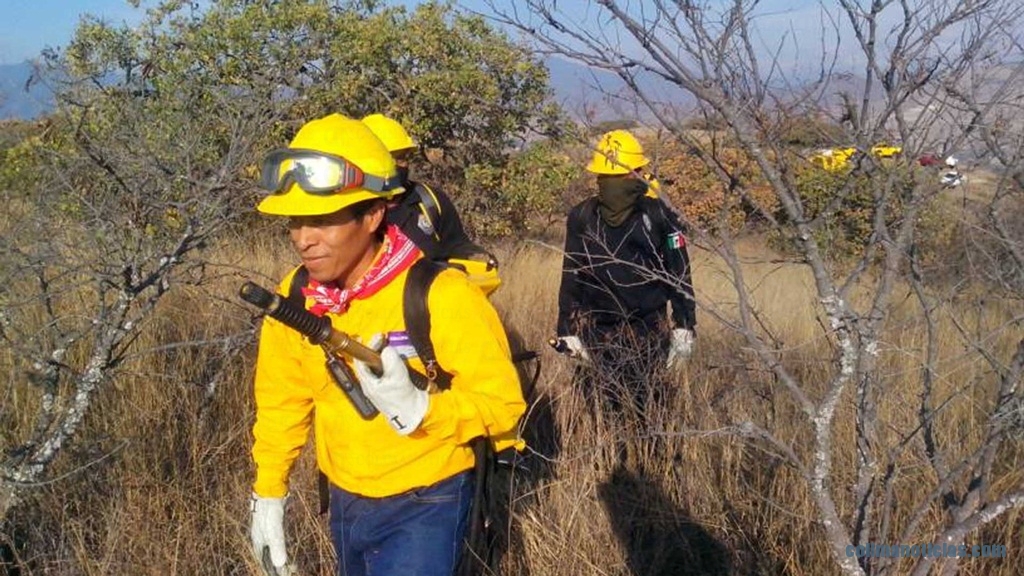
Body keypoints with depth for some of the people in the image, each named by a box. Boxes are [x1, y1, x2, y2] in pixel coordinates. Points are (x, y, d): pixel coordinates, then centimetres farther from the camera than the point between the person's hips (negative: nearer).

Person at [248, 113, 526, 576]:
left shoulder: (439, 295, -24)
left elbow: (502, 403, -20)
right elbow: (282, 402, 6)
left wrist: (418, 407, -34)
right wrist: (268, 494, 7)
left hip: (423, 506, -5)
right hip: (345, 502, 6)